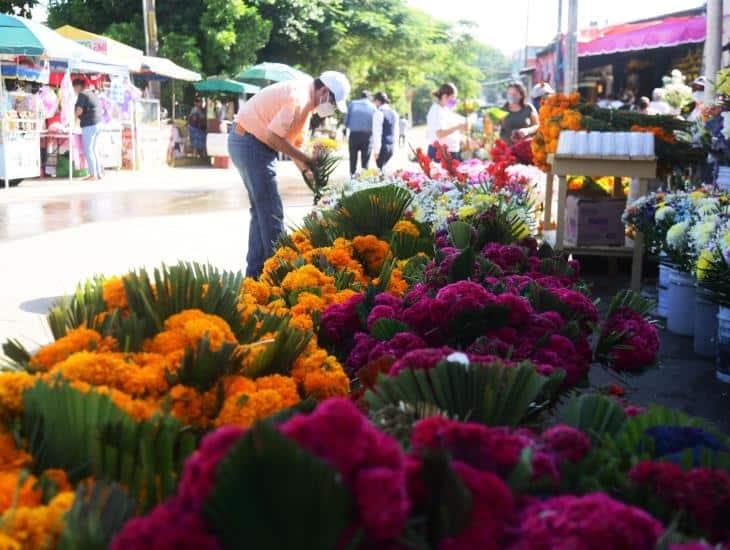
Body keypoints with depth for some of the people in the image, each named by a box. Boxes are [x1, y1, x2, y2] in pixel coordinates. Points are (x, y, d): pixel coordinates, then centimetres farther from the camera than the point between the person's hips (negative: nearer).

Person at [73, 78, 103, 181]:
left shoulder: (82, 95, -7)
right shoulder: (92, 94, 19)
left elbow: (79, 111, -18)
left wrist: (74, 116, 3)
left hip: (89, 125, -9)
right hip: (98, 124, 9)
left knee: (88, 150, -6)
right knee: (94, 150, 13)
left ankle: (93, 174, -8)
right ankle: (99, 173, 13)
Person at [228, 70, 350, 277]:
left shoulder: (306, 100, 13)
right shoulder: (298, 97, -19)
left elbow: (294, 141, 16)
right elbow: (273, 137, -25)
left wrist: (307, 169, 6)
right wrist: (306, 159, -18)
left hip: (250, 143, 10)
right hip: (251, 143, -10)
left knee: (261, 210, 14)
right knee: (272, 212, -7)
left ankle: (256, 273, 20)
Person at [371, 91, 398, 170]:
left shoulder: (378, 113, -12)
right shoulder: (394, 113, 11)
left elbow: (377, 132, -16)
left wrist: (376, 150, -16)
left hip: (382, 146, -8)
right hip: (391, 145, 8)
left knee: (380, 168, -2)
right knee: (384, 167, 18)